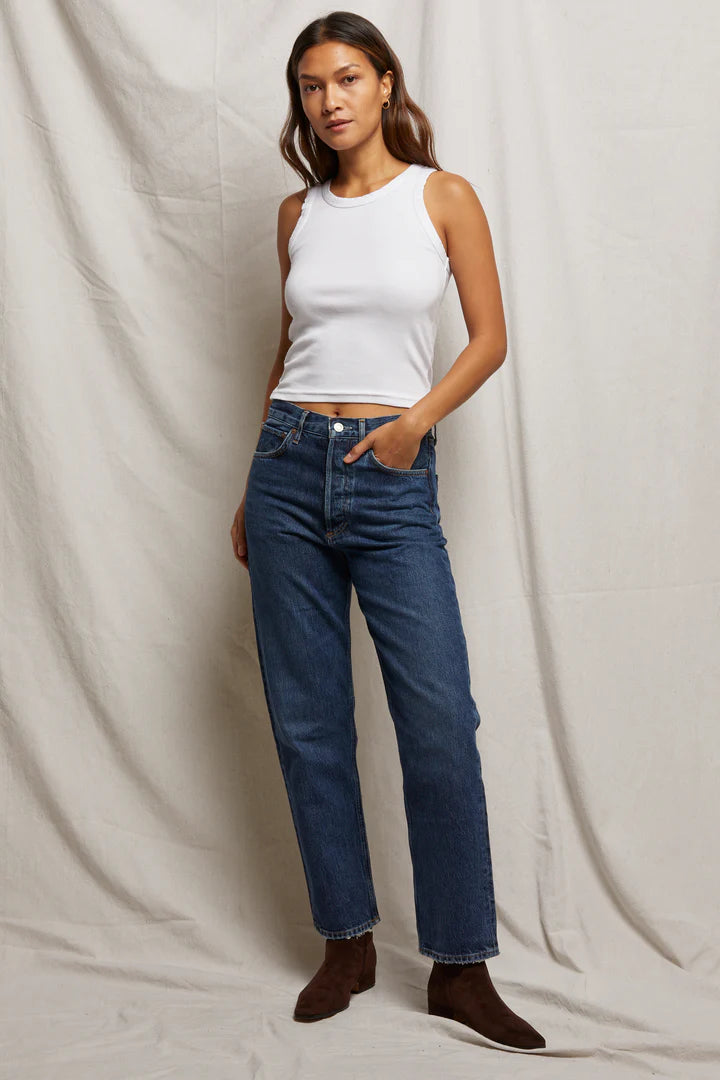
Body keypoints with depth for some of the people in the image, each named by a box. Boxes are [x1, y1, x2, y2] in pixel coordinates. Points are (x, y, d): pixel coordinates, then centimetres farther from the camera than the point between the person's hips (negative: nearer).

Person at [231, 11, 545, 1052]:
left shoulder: (443, 197, 3)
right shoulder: (298, 214, 12)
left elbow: (490, 339, 3)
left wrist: (419, 418, -13)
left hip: (392, 480, -3)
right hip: (288, 468, 4)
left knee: (440, 725, -6)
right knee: (308, 722, 6)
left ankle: (461, 967, 8)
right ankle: (348, 943, 21)